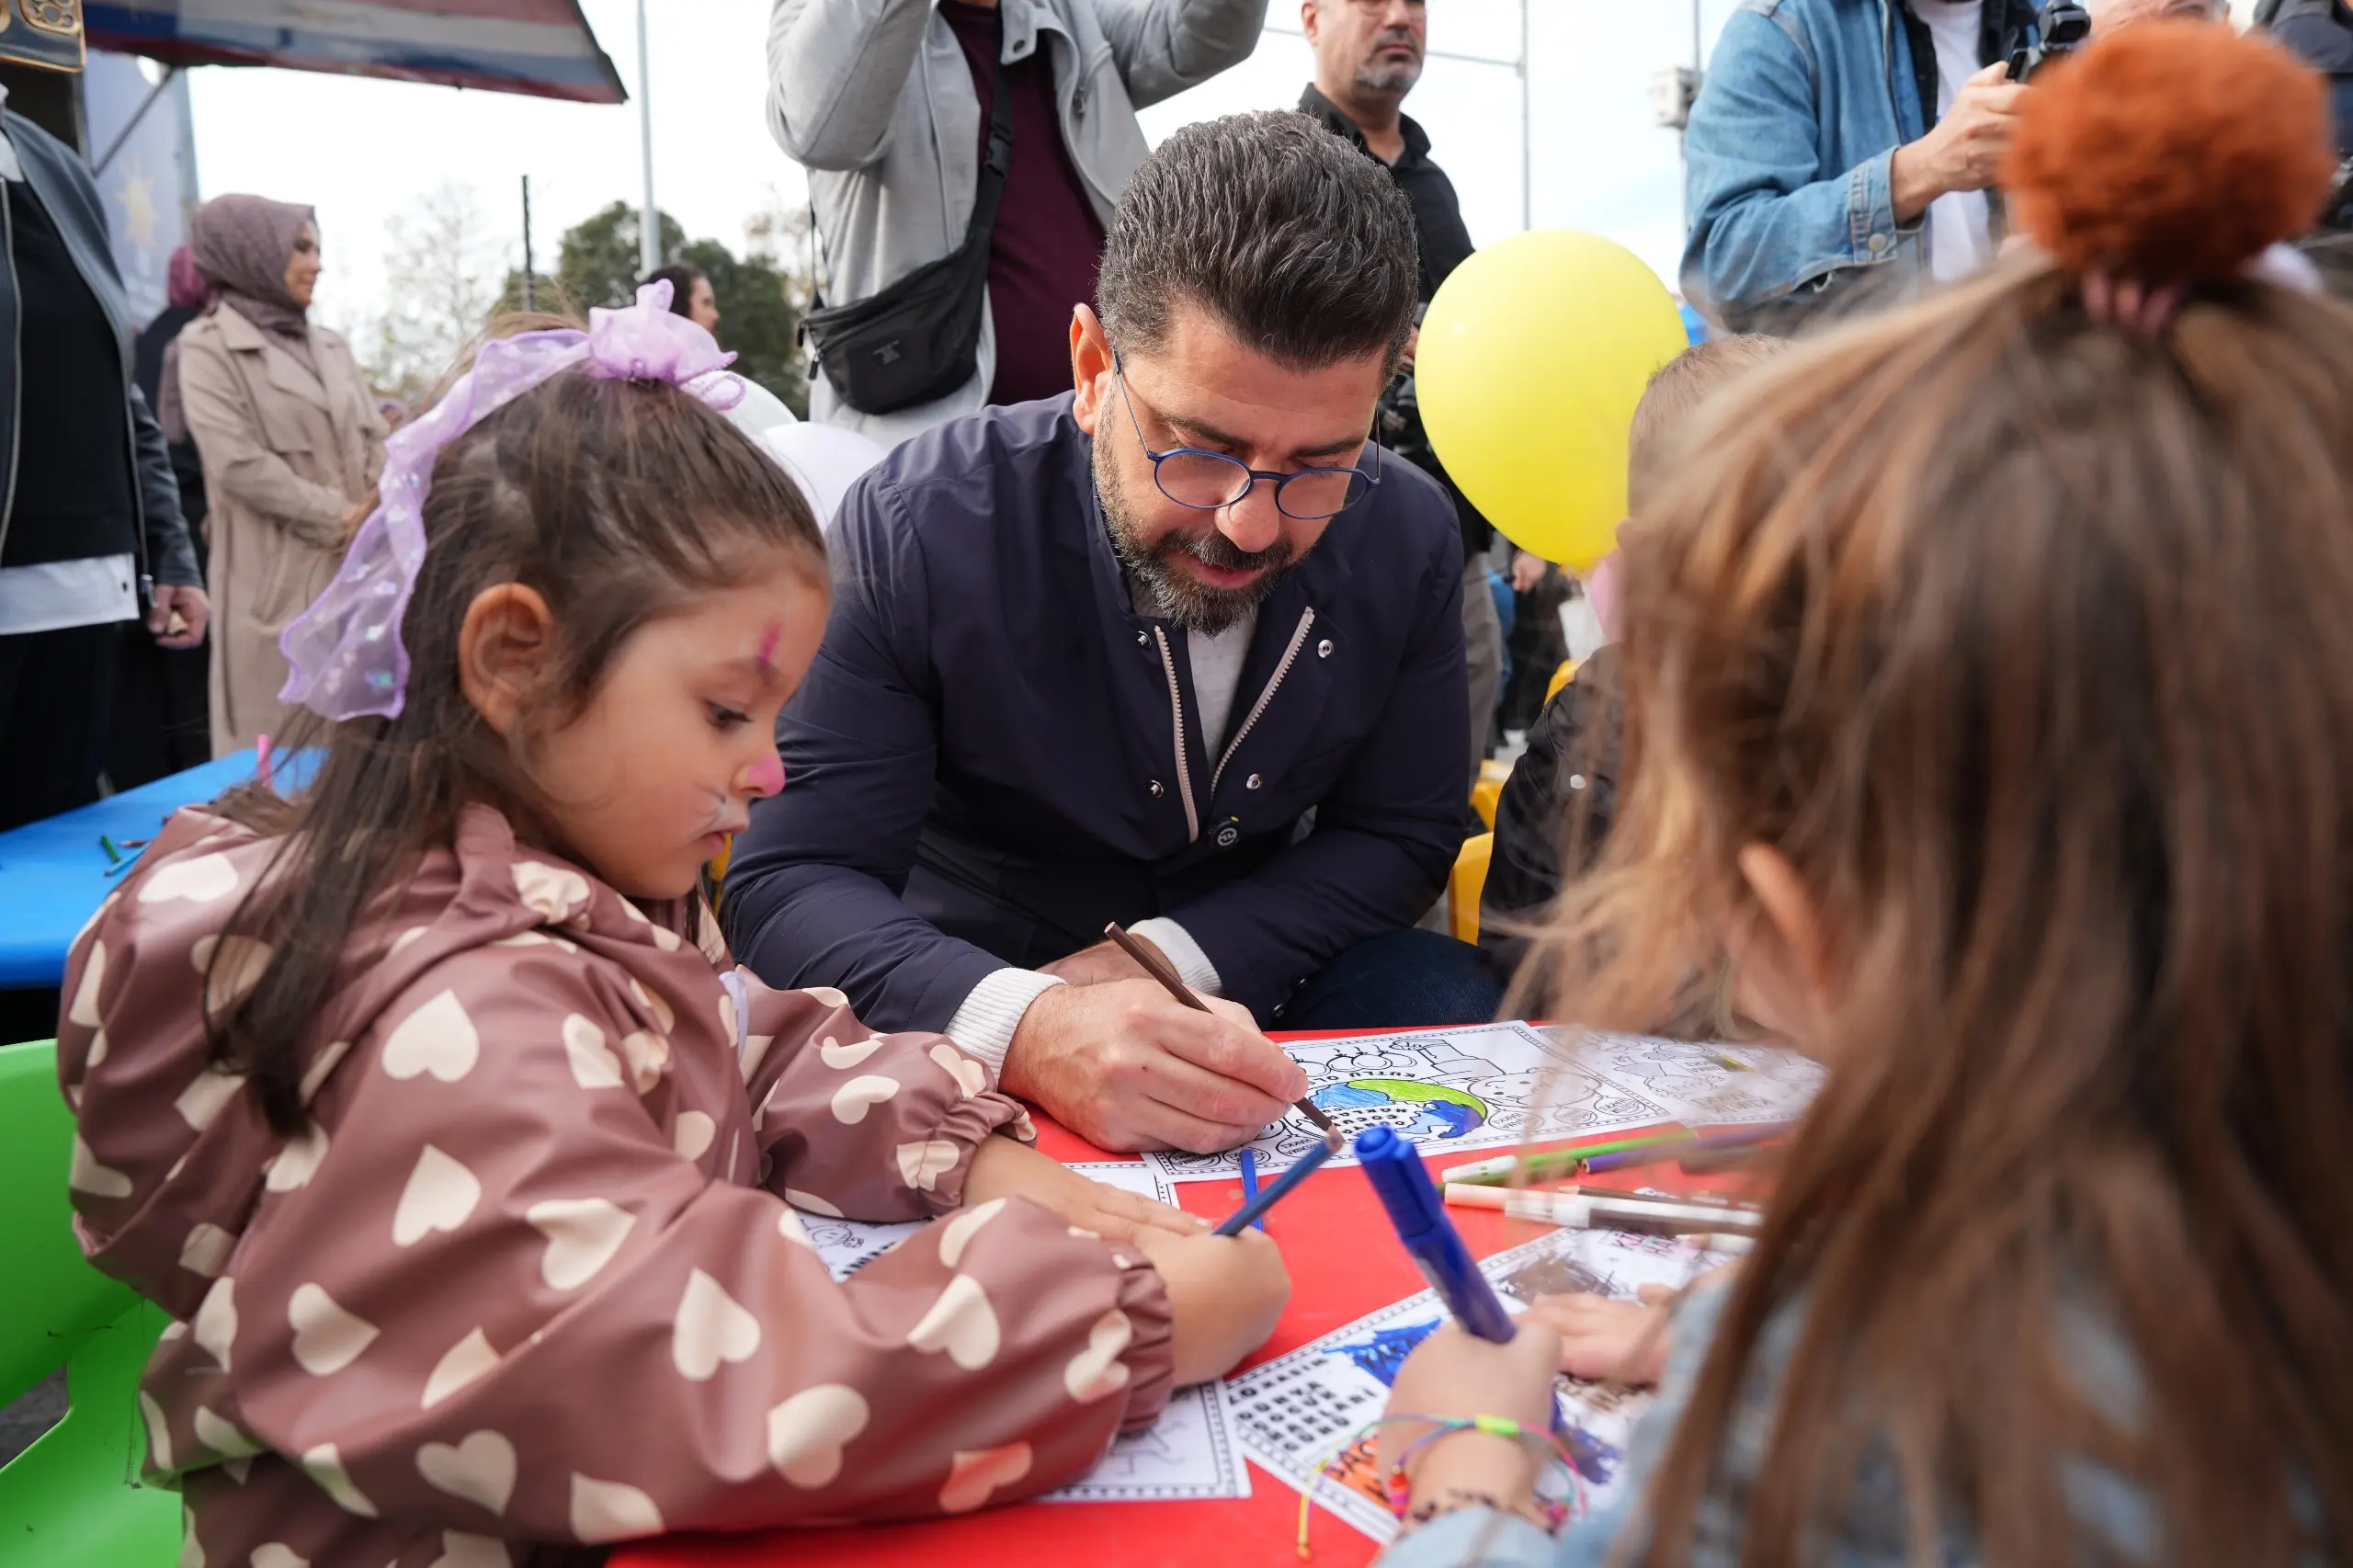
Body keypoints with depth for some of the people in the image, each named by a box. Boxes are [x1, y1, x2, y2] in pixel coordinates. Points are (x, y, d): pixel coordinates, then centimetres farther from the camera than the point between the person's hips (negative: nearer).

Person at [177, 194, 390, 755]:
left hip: (360, 567, 6)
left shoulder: (329, 344, 15)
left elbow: (375, 440, 11)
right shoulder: (209, 347, -4)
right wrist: (341, 518, -12)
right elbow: (239, 464, -13)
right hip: (279, 577, -5)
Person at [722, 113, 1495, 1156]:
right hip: (970, 991, -2)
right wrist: (1024, 1029, -45)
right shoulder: (917, 531, -22)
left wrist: (1163, 957, -19)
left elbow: (1401, 835, -2)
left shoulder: (1408, 539, -10)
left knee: (1438, 989, -25)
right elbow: (790, 881, -24)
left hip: (1249, 980, 3)